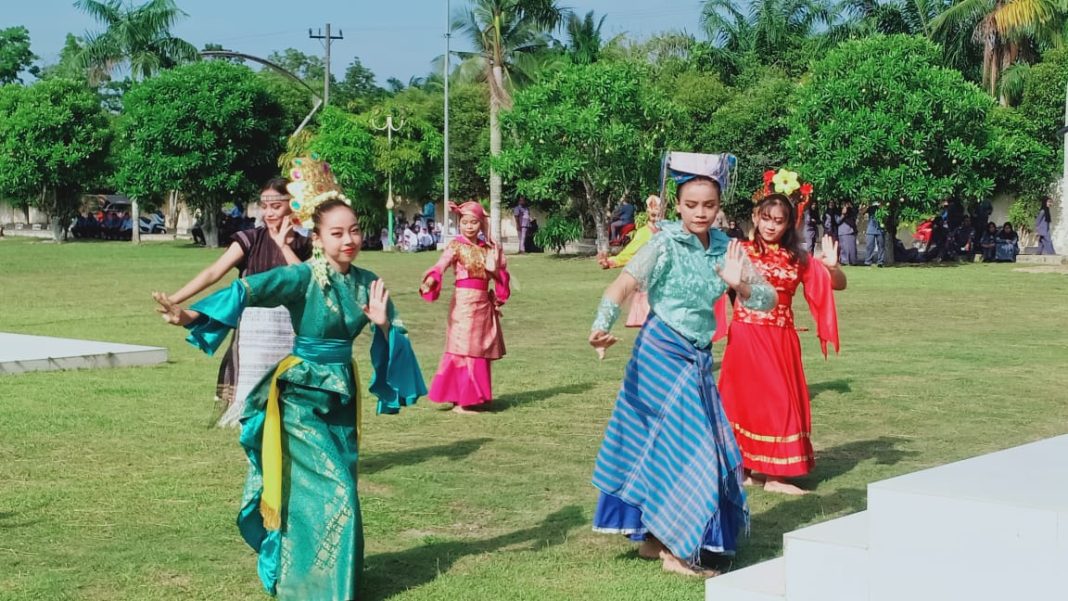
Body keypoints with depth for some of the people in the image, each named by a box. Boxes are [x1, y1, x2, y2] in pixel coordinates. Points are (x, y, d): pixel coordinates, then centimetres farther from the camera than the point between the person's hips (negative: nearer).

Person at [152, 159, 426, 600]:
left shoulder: (367, 282, 1)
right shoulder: (303, 278, -16)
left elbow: (395, 339, 7)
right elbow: (249, 290, -30)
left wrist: (383, 323, -17)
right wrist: (192, 315, -44)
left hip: (342, 393, 6)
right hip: (302, 395, -6)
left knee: (338, 490, 11)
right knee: (330, 493, -9)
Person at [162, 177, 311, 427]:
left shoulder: (303, 245, 4)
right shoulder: (250, 240, 0)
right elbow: (213, 272, -9)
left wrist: (284, 245, -10)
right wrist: (173, 299, -19)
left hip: (290, 331, 1)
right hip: (254, 329, -1)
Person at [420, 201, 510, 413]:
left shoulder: (487, 247, 10)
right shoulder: (456, 246, -7)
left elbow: (499, 275, 20)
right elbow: (441, 264, -26)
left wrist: (496, 267, -1)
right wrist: (432, 278, -44)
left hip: (484, 303, 6)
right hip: (464, 302, -6)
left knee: (481, 352, 10)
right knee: (465, 350, -8)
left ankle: (476, 396, 20)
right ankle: (461, 401, -6)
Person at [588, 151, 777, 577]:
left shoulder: (725, 247, 2)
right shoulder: (667, 243, -13)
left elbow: (767, 299, 0)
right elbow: (624, 283, -25)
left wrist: (740, 283, -22)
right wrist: (602, 326, -42)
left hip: (698, 359, 6)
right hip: (663, 354, -5)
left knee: (664, 447, 14)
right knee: (685, 446, -6)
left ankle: (653, 538, 27)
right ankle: (675, 551, 4)